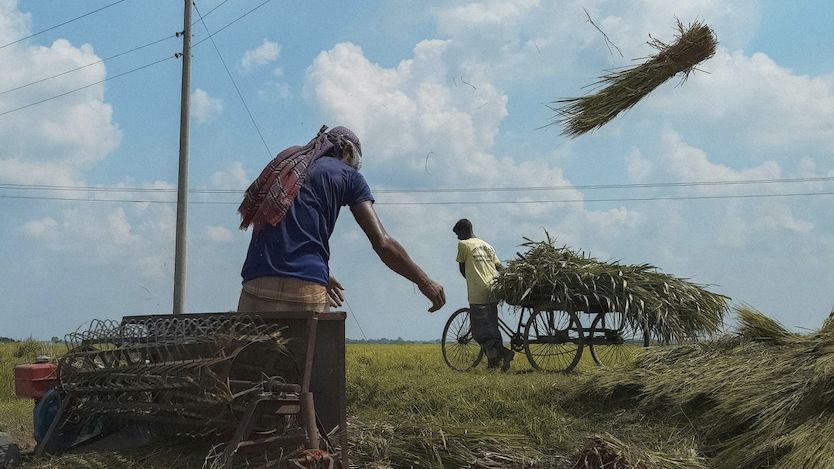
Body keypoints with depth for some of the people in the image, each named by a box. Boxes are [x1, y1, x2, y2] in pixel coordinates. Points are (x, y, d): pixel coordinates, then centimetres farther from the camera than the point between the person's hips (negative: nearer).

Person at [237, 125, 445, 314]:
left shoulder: (284, 165, 26)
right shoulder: (347, 175, 11)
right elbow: (382, 244, 3)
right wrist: (424, 282, 14)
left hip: (255, 289, 4)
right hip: (304, 291, -4)